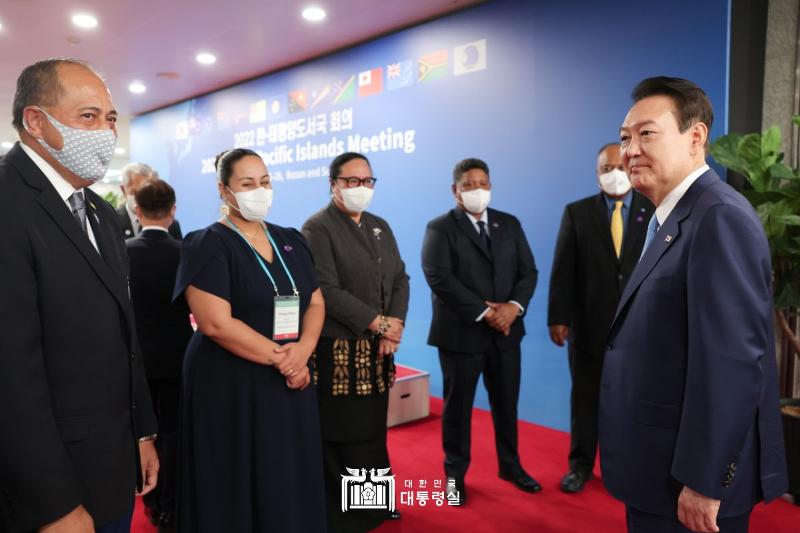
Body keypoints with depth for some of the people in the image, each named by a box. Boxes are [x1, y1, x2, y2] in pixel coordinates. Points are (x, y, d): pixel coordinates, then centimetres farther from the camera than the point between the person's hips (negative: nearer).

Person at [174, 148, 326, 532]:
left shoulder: (291, 241, 9)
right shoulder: (207, 245, -8)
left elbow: (315, 302, 8)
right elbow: (216, 323, -17)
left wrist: (303, 350, -11)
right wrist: (280, 357, -15)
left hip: (292, 381, 5)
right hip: (232, 386, -5)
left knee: (292, 484, 12)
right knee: (241, 488, 5)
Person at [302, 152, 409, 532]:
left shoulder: (380, 226, 14)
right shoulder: (317, 228, -9)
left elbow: (400, 279, 11)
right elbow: (327, 291, -18)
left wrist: (396, 323, -6)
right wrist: (378, 322, -15)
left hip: (377, 349, 7)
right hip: (337, 350, -6)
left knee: (373, 430, 15)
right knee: (340, 436, 3)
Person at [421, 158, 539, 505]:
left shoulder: (510, 224, 9)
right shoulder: (439, 228, -6)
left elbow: (528, 271, 5)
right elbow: (440, 279, -17)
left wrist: (514, 306, -13)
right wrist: (485, 313, -19)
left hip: (506, 330, 5)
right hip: (462, 333, -4)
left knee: (506, 403, 16)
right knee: (457, 406, 9)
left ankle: (510, 465, 35)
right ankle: (455, 474, 26)